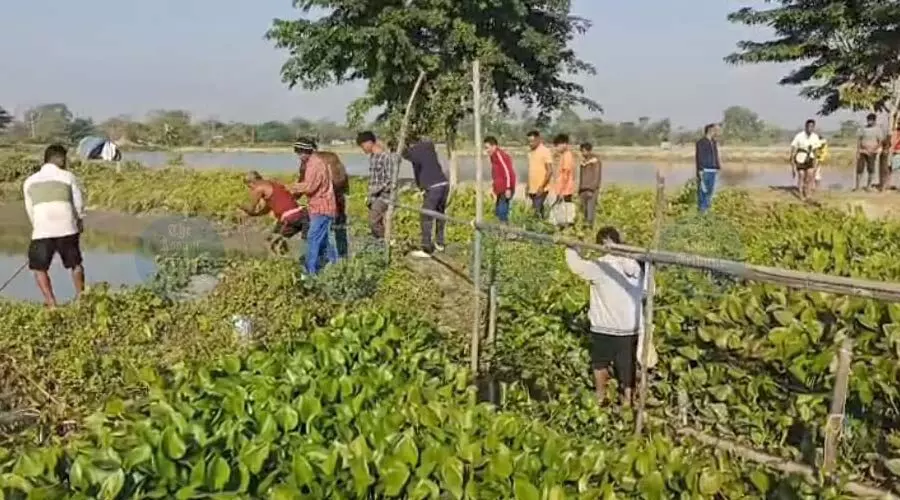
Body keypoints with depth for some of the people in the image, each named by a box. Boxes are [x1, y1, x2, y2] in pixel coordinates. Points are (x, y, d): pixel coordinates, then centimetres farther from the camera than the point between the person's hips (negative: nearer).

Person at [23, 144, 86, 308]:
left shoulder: (30, 181, 13)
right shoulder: (68, 177, 5)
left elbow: (30, 210, 16)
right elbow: (79, 204, 9)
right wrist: (80, 223, 25)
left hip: (42, 232, 0)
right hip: (67, 229, 0)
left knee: (39, 268, 15)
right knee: (75, 264, 21)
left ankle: (51, 303, 6)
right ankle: (80, 297, 28)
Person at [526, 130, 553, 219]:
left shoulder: (545, 151, -9)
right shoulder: (531, 153, 13)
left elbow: (550, 171, -13)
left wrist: (542, 187, -19)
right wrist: (528, 187, 14)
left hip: (541, 189, -7)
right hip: (532, 189, 7)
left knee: (538, 211, -13)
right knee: (537, 211, 10)